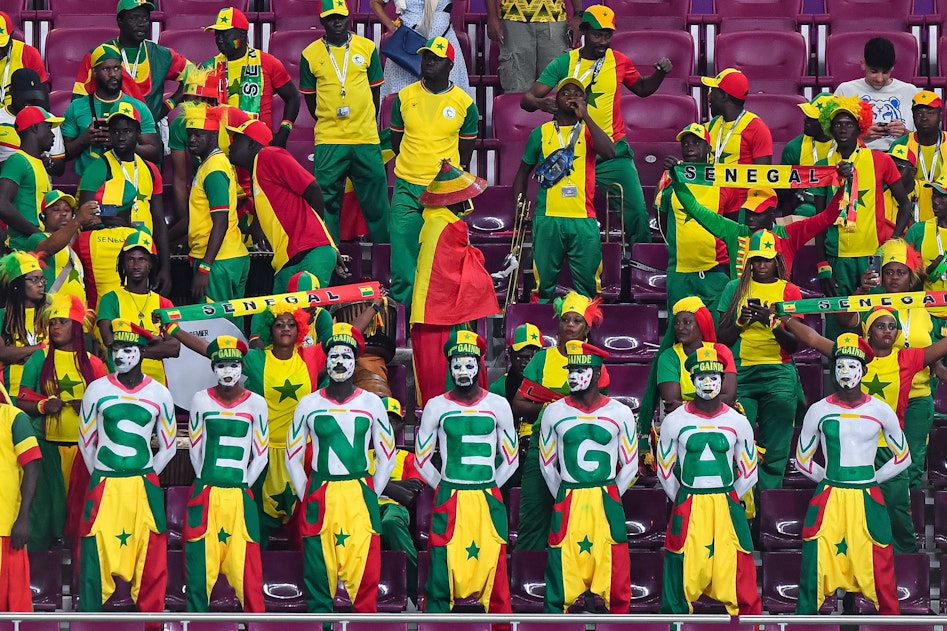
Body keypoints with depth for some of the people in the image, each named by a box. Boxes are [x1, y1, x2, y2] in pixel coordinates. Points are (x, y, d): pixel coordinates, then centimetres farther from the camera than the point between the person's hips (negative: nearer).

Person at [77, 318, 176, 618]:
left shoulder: (159, 394, 2)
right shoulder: (97, 389, 2)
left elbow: (168, 446, 10)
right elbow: (86, 441, 10)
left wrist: (143, 479, 6)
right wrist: (102, 479, 9)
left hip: (145, 488, 0)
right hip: (103, 487, 0)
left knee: (151, 559, 0)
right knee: (94, 557, -1)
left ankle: (151, 620, 9)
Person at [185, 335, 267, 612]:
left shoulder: (256, 403, 2)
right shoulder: (201, 400, 4)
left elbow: (260, 456, 6)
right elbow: (195, 449, 10)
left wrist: (240, 487, 2)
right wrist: (209, 484, 6)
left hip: (240, 497, -1)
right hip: (205, 496, 1)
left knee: (247, 568, -4)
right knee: (199, 566, 1)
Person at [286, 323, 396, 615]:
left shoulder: (372, 403, 5)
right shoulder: (309, 404, 6)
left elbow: (387, 456, 11)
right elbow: (293, 457, 12)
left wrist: (370, 497, 5)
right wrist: (306, 498, 5)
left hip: (360, 496, -1)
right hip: (318, 499, 1)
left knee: (365, 578, -6)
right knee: (318, 577, 1)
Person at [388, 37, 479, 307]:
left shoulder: (464, 103, 3)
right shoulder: (404, 97, 6)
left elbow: (466, 148, 11)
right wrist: (410, 167, 10)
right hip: (407, 186, 1)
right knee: (402, 239, -9)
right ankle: (404, 299, -1)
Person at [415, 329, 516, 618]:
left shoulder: (498, 405, 5)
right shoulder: (437, 407, 4)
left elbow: (510, 459, 12)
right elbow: (422, 459, 11)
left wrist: (486, 488, 9)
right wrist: (446, 489, 9)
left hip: (489, 502, 0)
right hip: (448, 502, 0)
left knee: (495, 578, -1)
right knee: (440, 579, -2)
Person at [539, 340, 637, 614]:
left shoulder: (620, 413, 2)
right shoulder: (554, 412, 4)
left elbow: (630, 465, 8)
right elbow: (547, 464, 11)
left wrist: (608, 498, 5)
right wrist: (564, 500, 9)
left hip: (606, 505, 0)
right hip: (566, 506, 1)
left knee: (617, 584, 1)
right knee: (559, 583, 1)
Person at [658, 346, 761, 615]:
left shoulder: (738, 422, 3)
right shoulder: (675, 421, 1)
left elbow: (749, 472, 11)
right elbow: (665, 471, 8)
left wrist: (725, 500, 10)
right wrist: (685, 503, 9)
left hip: (727, 509, 0)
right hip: (687, 511, 0)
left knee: (741, 584, -3)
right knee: (681, 583, 2)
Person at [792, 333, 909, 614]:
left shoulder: (880, 411, 1)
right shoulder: (819, 411, 2)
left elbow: (902, 457, 12)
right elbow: (803, 459, 11)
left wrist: (873, 480, 6)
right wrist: (829, 480, 5)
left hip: (868, 499, 0)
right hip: (828, 497, 0)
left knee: (880, 568, -2)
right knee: (814, 566, -5)